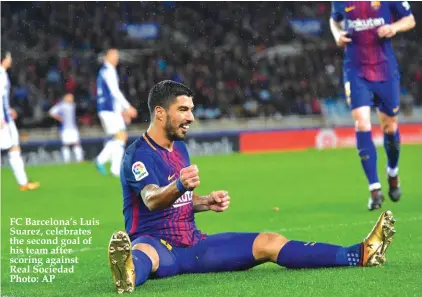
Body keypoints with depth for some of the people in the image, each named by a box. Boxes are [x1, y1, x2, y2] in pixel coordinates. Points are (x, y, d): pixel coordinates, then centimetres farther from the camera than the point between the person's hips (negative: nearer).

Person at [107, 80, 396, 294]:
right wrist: (179, 186, -53)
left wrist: (207, 201, 7)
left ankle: (361, 255, -5)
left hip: (192, 243, 8)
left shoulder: (179, 148, 17)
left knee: (270, 243, -2)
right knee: (142, 253, -45)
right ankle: (129, 275, -84)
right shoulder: (139, 154, -12)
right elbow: (152, 199, -31)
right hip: (155, 241, -8)